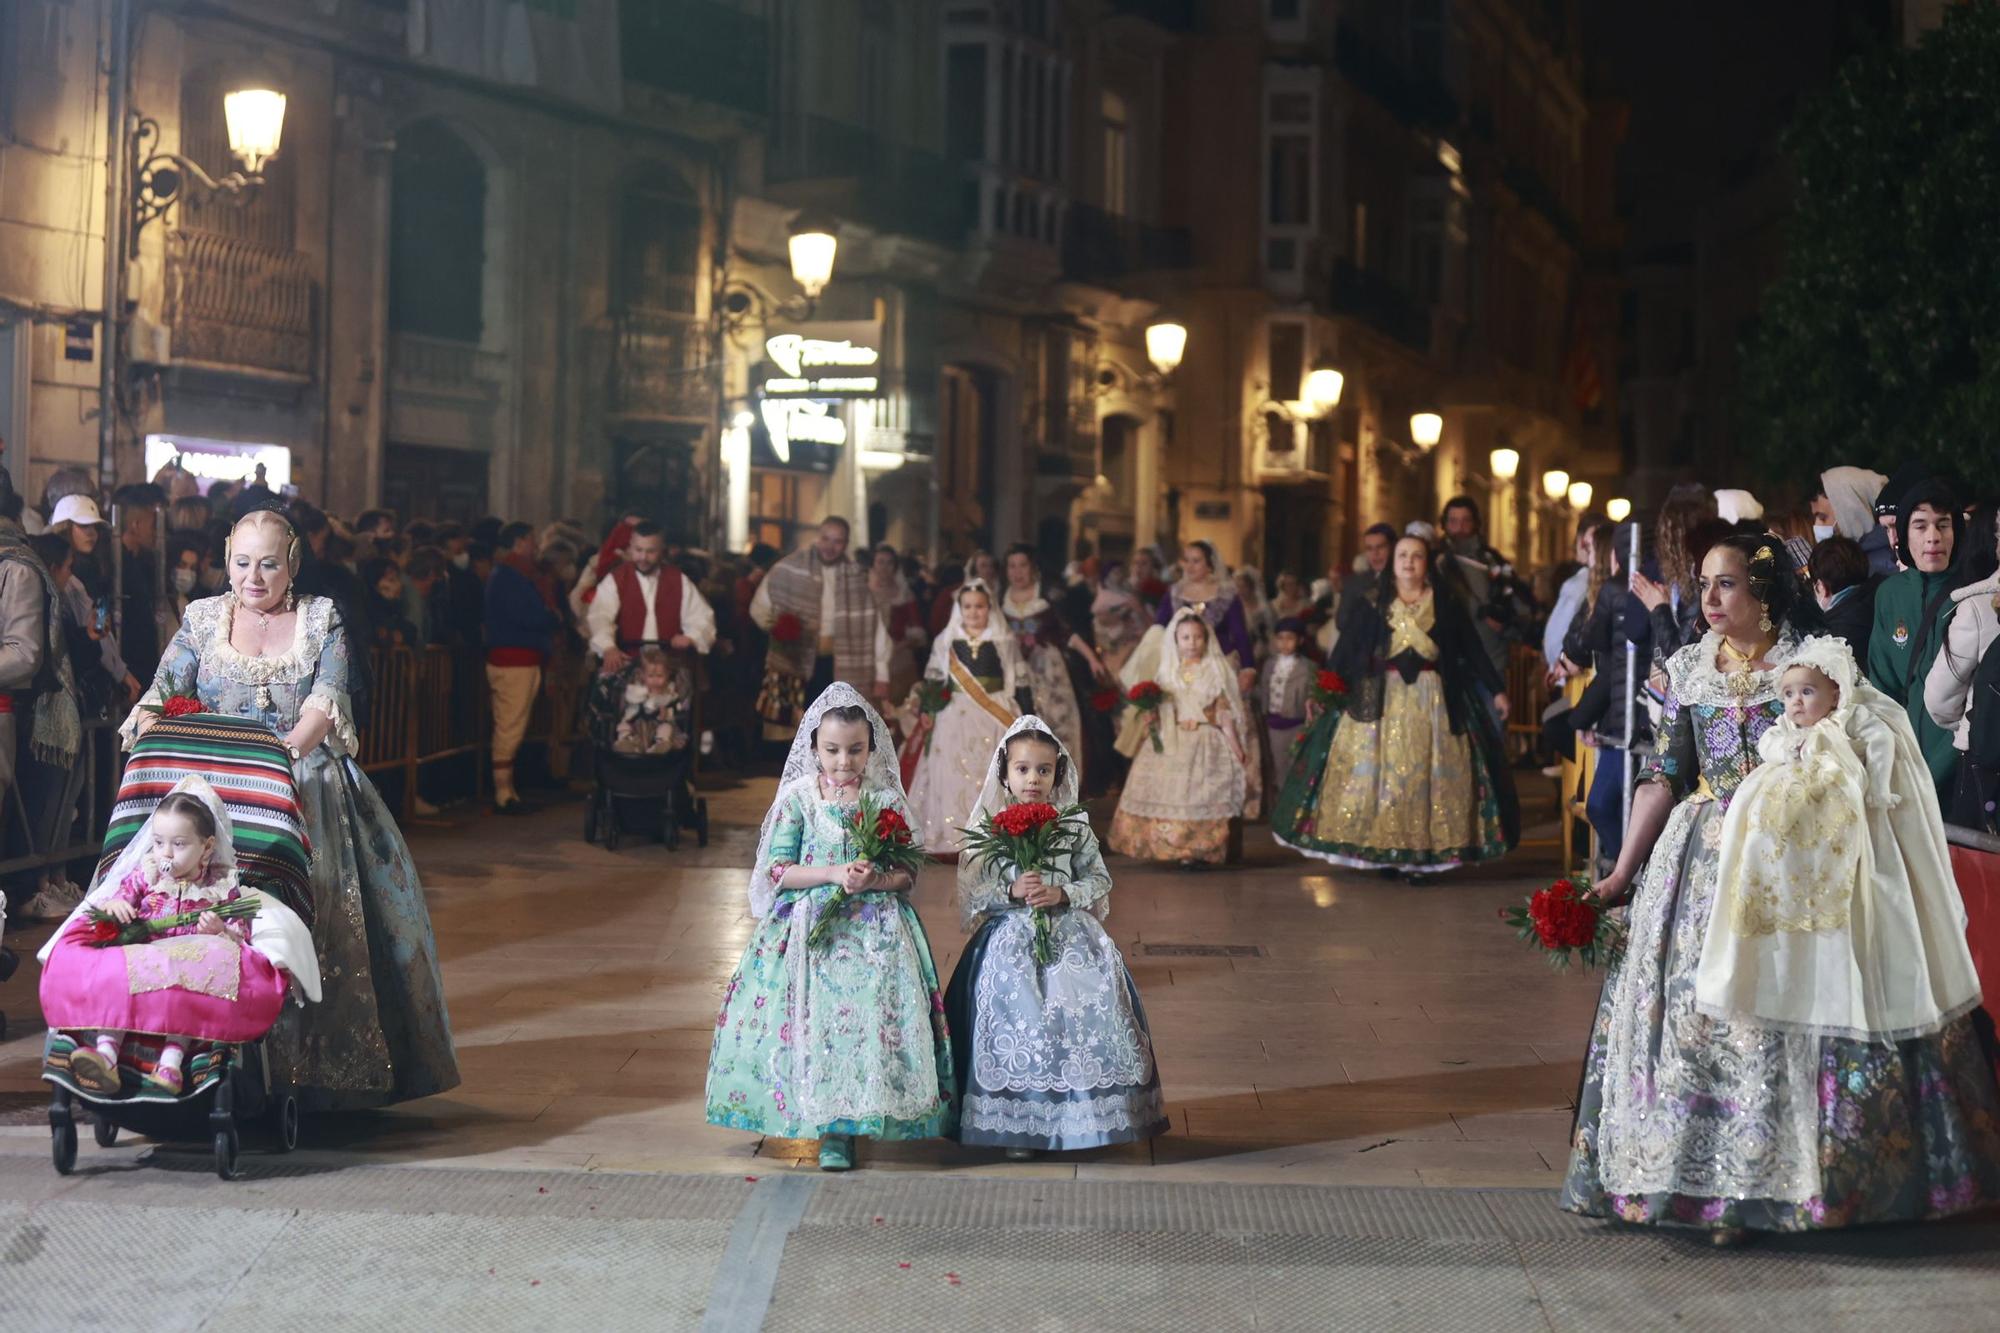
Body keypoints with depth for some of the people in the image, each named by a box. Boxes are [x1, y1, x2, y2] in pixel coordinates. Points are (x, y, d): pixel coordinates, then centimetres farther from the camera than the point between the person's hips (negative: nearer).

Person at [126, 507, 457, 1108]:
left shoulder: (322, 620, 7)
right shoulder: (203, 619, 12)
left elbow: (325, 706, -5)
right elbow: (163, 694, 5)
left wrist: (283, 753, -23)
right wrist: (147, 727, -19)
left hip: (307, 791, 0)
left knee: (319, 912, -11)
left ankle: (313, 1067, -7)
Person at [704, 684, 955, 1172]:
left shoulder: (886, 799, 5)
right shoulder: (797, 798, 2)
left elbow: (909, 873, 4)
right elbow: (777, 870, -2)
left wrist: (876, 880, -16)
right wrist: (834, 873, -14)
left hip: (875, 931, 1)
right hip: (808, 928, 0)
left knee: (870, 1016, -10)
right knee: (811, 1018, -10)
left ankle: (837, 1133, -2)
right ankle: (828, 1125, 3)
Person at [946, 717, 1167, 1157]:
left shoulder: (1074, 825, 5)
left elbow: (1100, 880, 7)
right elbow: (973, 890, 0)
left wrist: (1063, 894, -10)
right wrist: (1012, 891, -16)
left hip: (1070, 935, 1)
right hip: (1010, 939, -1)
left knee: (1088, 1005, -12)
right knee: (1018, 1014, -11)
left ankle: (1083, 1115, 0)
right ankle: (1019, 1124, 0)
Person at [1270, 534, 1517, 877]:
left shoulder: (1446, 604, 5)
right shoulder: (1371, 604, 3)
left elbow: (1474, 651, 7)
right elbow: (1345, 652, -2)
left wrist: (1496, 690, 4)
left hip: (1432, 702, 1)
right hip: (1381, 700, -1)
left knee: (1429, 774, -1)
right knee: (1380, 770, -3)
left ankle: (1425, 853, 3)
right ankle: (1383, 852, 1)